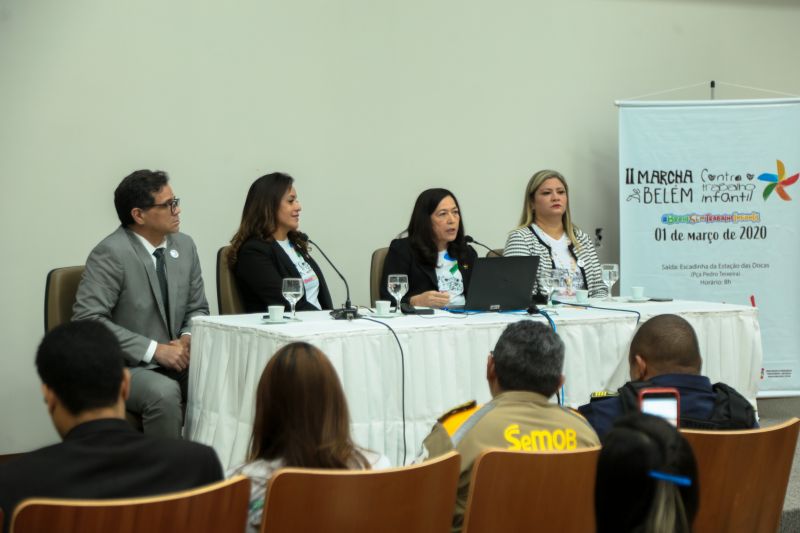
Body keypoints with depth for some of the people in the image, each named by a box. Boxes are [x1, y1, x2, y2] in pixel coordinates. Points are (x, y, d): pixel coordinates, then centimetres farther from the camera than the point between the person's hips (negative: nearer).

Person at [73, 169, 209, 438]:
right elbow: (87, 320, -19)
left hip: (174, 358, 6)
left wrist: (189, 337, -8)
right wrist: (154, 350, -21)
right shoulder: (110, 253, -13)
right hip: (123, 366, -6)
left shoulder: (184, 245, 7)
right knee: (164, 393, -34)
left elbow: (197, 308, 16)